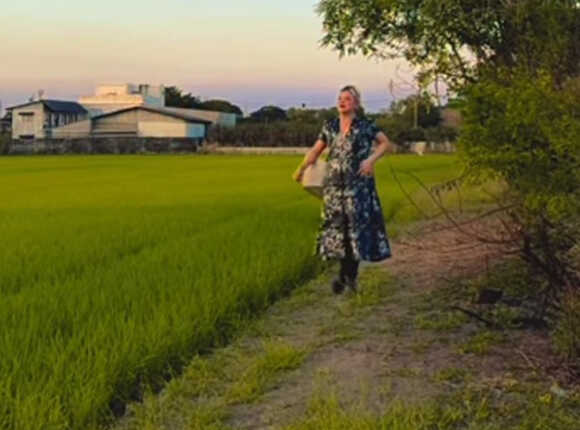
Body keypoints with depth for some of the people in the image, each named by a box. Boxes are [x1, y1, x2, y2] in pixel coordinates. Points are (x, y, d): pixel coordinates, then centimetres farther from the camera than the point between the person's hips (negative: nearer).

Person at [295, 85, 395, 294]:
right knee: (337, 225, 1)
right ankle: (348, 273, 12)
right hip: (334, 184, 3)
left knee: (357, 224, -5)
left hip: (358, 184, -3)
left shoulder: (365, 125, 0)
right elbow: (316, 149, 12)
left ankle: (348, 274, 3)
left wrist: (371, 159, -16)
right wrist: (302, 168, -2)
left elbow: (386, 143, 1)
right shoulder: (329, 126, 10)